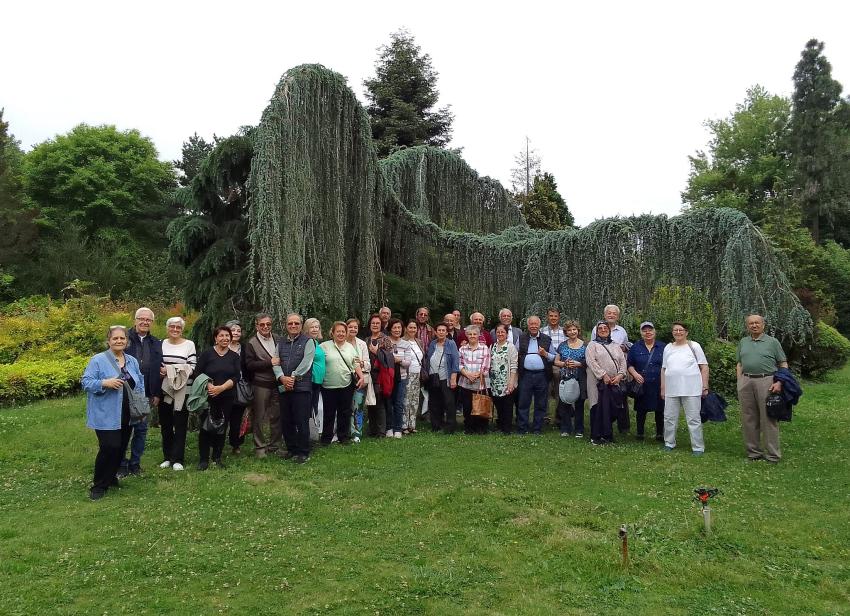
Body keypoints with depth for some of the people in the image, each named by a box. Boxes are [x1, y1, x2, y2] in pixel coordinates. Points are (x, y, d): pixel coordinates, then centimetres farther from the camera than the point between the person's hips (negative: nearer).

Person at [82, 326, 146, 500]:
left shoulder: (132, 361, 11)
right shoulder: (98, 360, -7)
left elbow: (140, 383, 18)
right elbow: (86, 382, -10)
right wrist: (105, 383, -25)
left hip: (127, 415, 6)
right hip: (106, 415, -6)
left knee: (121, 448, 12)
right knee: (110, 447, -11)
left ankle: (110, 477, 32)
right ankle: (98, 485, 5)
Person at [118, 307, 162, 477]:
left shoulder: (156, 344, 9)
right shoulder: (125, 338, -3)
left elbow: (159, 370, 9)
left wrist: (157, 394, 5)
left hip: (145, 395, 3)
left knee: (141, 430, 10)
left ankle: (135, 463, 22)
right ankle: (121, 465, 17)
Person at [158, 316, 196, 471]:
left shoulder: (189, 345, -1)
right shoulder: (161, 344, 8)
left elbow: (193, 368, -5)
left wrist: (175, 370, -17)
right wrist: (160, 370, -8)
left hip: (182, 390, -3)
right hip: (164, 389, 3)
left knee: (180, 424, 1)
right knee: (165, 424, 10)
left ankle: (178, 459, 9)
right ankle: (167, 457, 23)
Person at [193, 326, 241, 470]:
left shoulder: (234, 356, 7)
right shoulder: (207, 353, 1)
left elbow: (236, 376, -2)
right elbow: (198, 373, -4)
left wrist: (221, 388, -15)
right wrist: (209, 386, -17)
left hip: (227, 397, 2)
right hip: (208, 397, -2)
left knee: (222, 428, 6)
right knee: (205, 427, -3)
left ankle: (217, 458, 18)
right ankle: (203, 459, 6)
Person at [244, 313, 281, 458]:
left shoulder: (278, 339, 8)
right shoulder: (251, 343, -2)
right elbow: (249, 365, -10)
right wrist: (269, 362, -17)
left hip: (277, 383, 3)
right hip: (261, 385, -3)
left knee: (276, 416, 8)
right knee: (260, 417, 5)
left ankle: (275, 446, 20)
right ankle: (260, 447, 16)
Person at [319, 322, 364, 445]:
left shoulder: (350, 347, 12)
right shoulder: (324, 346, -2)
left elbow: (356, 364, 13)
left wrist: (361, 376, 1)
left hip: (346, 385, 3)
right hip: (329, 386, -3)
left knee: (345, 412, 9)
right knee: (329, 413, 5)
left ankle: (344, 437, 20)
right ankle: (326, 438, 16)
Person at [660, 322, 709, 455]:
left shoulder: (694, 346, 2)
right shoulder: (668, 348, 13)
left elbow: (704, 367, 1)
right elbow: (664, 369, 16)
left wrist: (705, 386, -5)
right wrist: (662, 388, 13)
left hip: (691, 390, -4)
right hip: (671, 390, 4)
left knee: (694, 419, 1)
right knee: (669, 418, 8)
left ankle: (698, 447, 9)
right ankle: (669, 443, 23)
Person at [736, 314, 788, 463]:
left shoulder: (772, 342, 5)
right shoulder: (743, 342, 16)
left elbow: (783, 364, 4)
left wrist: (779, 382, -9)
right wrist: (739, 382, 7)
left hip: (766, 381, -4)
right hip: (746, 382, 4)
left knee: (768, 419, -3)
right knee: (748, 419, 6)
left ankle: (773, 455, 3)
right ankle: (753, 451, 16)